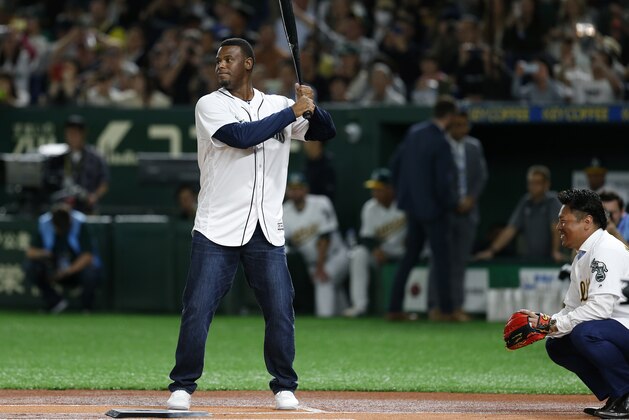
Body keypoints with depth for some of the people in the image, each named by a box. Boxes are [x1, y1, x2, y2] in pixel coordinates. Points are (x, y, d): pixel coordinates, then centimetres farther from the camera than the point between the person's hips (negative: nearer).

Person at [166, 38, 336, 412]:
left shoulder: (278, 106, 10)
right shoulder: (210, 106, -3)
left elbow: (326, 131, 8)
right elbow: (242, 136, -19)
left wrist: (312, 107, -13)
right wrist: (293, 112, -14)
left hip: (267, 233, 3)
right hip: (217, 231, -3)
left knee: (281, 311, 0)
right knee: (197, 309, -6)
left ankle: (284, 387, 15)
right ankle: (183, 386, 5)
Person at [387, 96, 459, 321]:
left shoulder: (414, 131, 1)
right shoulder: (441, 144, -22)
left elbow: (395, 163, 9)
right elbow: (443, 182, -21)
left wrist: (401, 192, 19)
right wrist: (449, 204, -2)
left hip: (412, 205, 7)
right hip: (432, 207, -7)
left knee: (410, 256, 14)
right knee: (441, 257, 4)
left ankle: (394, 308, 14)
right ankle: (445, 308, 8)